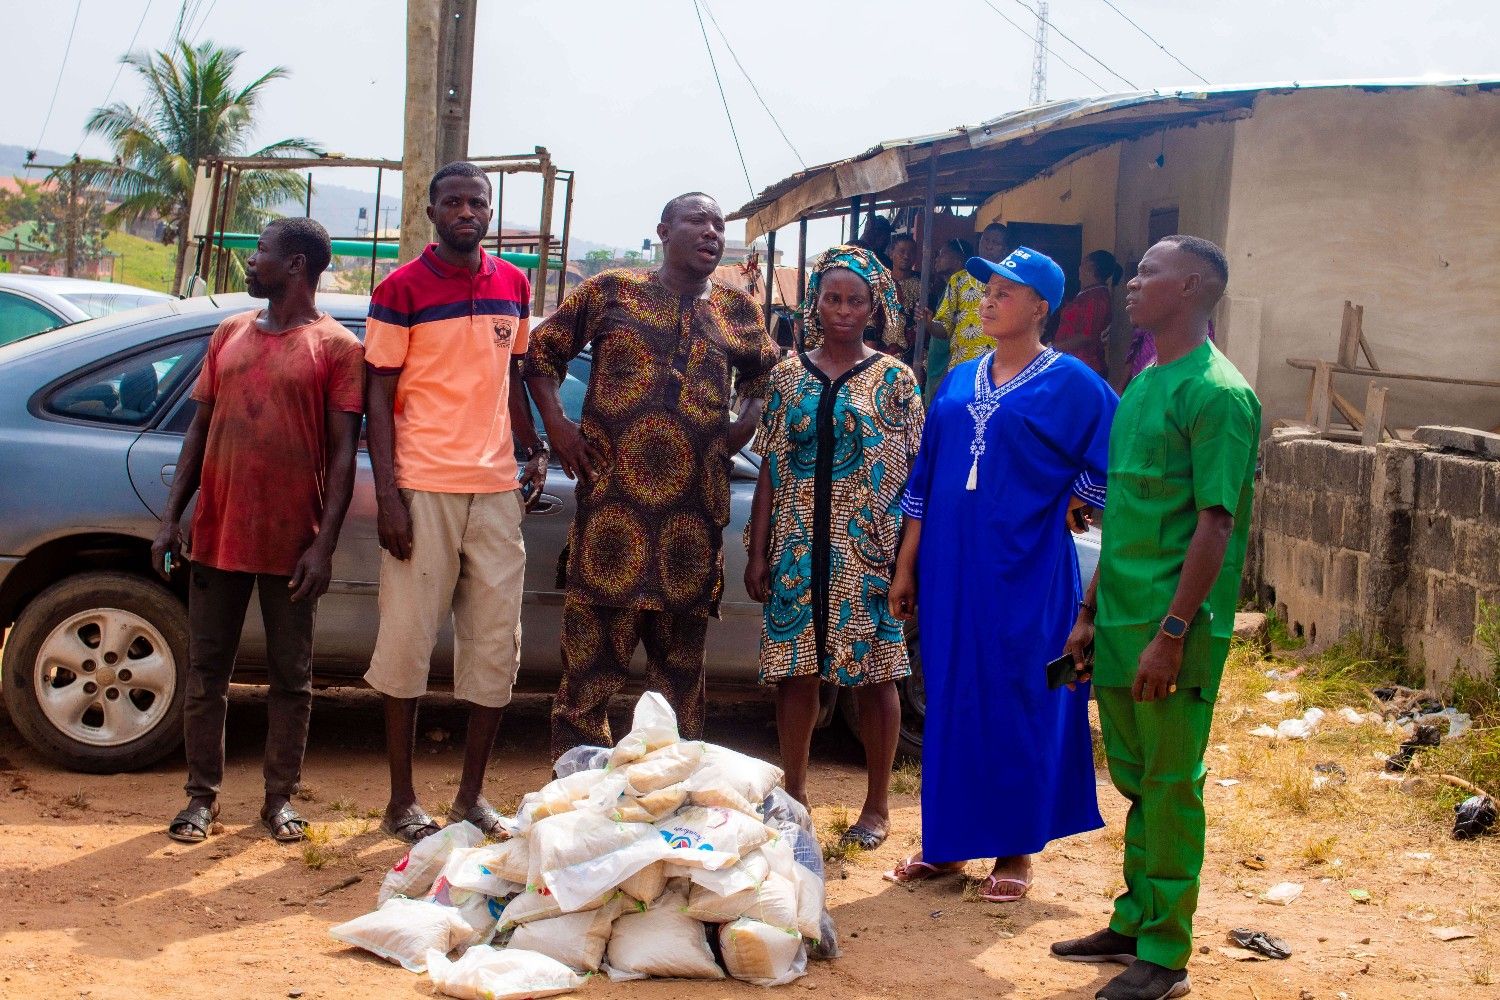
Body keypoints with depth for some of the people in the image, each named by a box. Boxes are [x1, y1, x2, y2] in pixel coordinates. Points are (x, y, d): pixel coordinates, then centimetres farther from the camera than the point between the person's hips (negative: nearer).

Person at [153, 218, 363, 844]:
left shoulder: (336, 346, -2)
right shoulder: (229, 335, 13)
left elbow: (342, 451, -6)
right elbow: (200, 428, 15)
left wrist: (324, 543, -14)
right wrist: (172, 518, 7)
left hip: (291, 544, -4)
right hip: (216, 535, 4)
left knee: (291, 677, 5)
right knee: (206, 673, 7)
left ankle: (280, 797, 17)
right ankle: (203, 796, 17)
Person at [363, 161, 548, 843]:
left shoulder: (514, 284, 12)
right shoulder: (401, 289, -3)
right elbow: (380, 396, -4)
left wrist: (534, 451, 9)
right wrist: (387, 495, -11)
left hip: (496, 487, 5)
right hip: (423, 487, -5)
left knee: (497, 646, 6)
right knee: (407, 642, 1)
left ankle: (472, 794, 17)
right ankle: (402, 802, 11)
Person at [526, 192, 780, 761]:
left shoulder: (738, 311, 12)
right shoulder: (610, 292, 5)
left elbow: (766, 375, 27)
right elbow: (542, 352, 12)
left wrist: (745, 426, 9)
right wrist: (556, 425, 0)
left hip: (695, 509, 3)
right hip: (611, 499, -3)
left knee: (681, 661, 10)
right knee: (592, 654, -2)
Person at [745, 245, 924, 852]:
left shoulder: (894, 379, 0)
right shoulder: (789, 375, 6)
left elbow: (913, 473, -1)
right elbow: (771, 468, 7)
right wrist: (757, 550, 3)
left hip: (867, 548, -2)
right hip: (798, 545, 2)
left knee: (874, 671, 3)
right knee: (794, 666, 6)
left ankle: (877, 804, 15)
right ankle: (793, 794, 20)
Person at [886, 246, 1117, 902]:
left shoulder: (1071, 385, -4)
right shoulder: (958, 383, 12)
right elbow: (924, 480, 13)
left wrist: (1062, 510, -2)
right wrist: (905, 567, 11)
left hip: (1025, 571, -5)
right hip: (950, 568, 5)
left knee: (1018, 702, 1)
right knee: (949, 696, 9)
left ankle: (1016, 849, 13)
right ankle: (947, 840, 20)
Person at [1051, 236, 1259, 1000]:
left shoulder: (1217, 393, -13)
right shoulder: (1140, 386, 13)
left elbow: (1216, 524, -17)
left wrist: (1170, 633, -19)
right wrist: (1091, 612, 17)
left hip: (1174, 629, -8)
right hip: (1121, 623, 8)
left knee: (1169, 788, 1)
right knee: (1136, 782, 17)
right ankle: (1133, 923, 29)